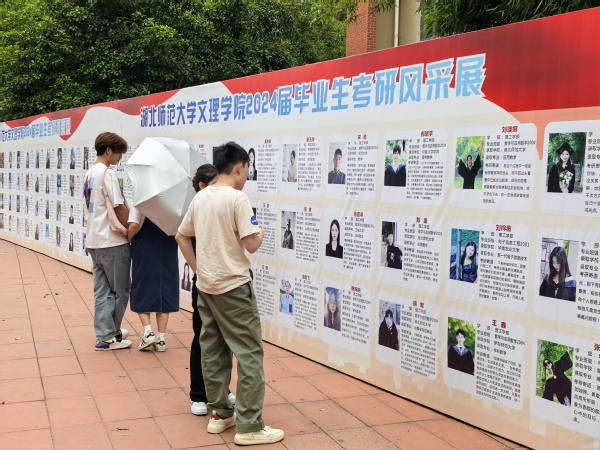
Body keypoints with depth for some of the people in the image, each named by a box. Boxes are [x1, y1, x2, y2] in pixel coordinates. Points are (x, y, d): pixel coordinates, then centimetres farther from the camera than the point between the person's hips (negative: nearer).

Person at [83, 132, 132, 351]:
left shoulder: (90, 173, 12)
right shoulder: (107, 173, -14)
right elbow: (119, 208, -18)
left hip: (94, 241, 8)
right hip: (113, 241, -8)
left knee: (102, 291, 11)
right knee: (120, 290, 6)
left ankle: (105, 333, 14)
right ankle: (110, 335, 15)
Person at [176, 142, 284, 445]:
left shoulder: (200, 197, 8)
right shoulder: (237, 198, -15)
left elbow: (181, 236, 16)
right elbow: (251, 245, -20)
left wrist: (197, 269, 17)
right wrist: (260, 235, 1)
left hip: (205, 286, 8)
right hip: (233, 286, -8)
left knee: (212, 352, 14)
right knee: (249, 354, -2)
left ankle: (220, 414, 23)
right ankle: (249, 426, 0)